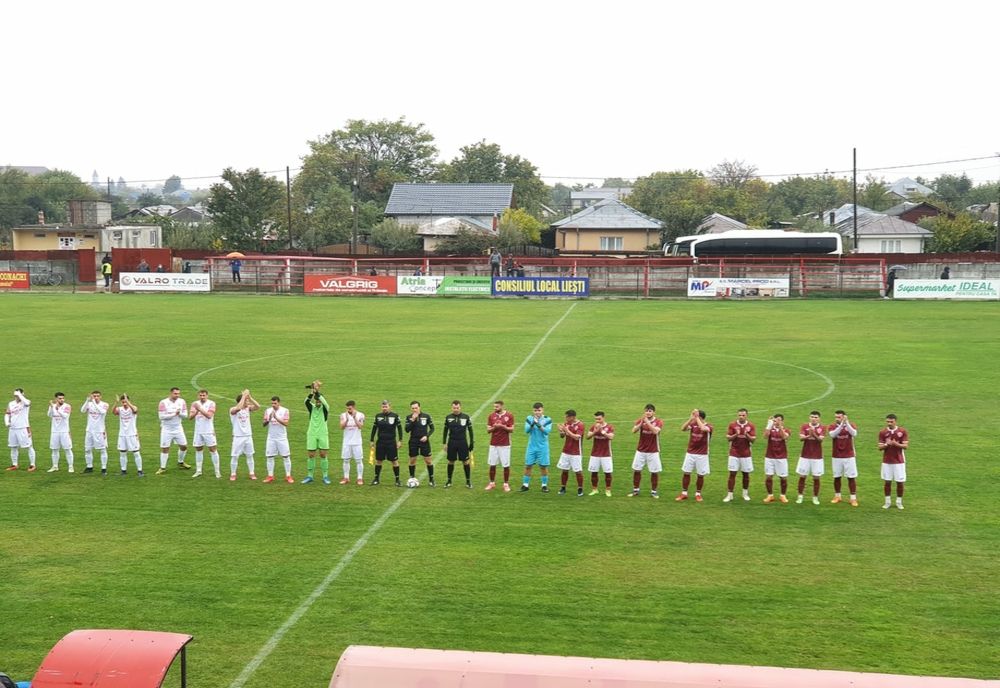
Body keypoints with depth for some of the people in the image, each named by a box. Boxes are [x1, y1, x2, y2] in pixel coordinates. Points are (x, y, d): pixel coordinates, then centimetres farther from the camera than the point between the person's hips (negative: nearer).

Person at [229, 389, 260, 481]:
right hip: (238, 437, -5)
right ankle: (233, 474, 13)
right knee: (235, 456, 1)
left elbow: (258, 406, -12)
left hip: (248, 436, 5)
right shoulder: (233, 410, -12)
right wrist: (244, 396, -29)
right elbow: (239, 407, -35)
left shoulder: (248, 408, 3)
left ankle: (252, 473, 17)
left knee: (250, 455, 9)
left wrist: (249, 397, -18)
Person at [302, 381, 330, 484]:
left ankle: (325, 476, 6)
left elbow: (325, 403, -25)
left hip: (323, 434, -1)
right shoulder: (312, 407, 3)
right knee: (310, 455, 2)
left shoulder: (324, 408, -1)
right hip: (312, 434, 1)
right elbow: (306, 402, -18)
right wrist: (311, 393, -38)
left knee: (323, 455, -1)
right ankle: (309, 476, 11)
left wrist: (317, 393, -35)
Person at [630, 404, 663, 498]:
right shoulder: (640, 420, 1)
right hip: (640, 450, 2)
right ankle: (635, 490, 16)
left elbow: (656, 431, -26)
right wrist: (641, 422, -28)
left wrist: (647, 421, -30)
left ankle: (654, 491, 14)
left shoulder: (658, 422, -6)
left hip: (653, 451, -2)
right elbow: (633, 431, -15)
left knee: (654, 472, 1)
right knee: (636, 470, 3)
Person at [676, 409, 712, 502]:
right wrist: (690, 418, -23)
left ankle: (698, 494, 19)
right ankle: (684, 493, 13)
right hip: (690, 453, 3)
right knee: (686, 473, 3)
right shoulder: (693, 424, 1)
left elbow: (703, 428, -32)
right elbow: (683, 428, -16)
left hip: (702, 455, -3)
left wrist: (696, 418, -25)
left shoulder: (708, 426, -8)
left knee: (700, 475, 4)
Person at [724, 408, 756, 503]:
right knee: (732, 474, -3)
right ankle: (729, 495, 1)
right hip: (734, 454, -1)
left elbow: (753, 439, -3)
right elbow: (728, 437, -3)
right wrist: (736, 435, -21)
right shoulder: (732, 425, 0)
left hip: (746, 454, 1)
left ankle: (745, 493, 23)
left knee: (746, 474, 8)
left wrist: (747, 435, -22)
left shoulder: (751, 426, 0)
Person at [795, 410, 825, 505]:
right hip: (805, 456, 1)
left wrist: (814, 434, -33)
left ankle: (815, 497, 11)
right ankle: (800, 496, 14)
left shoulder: (822, 428, -1)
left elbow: (820, 440, -15)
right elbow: (801, 438, -12)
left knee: (816, 478, 2)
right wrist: (808, 436, -32)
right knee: (802, 476, 4)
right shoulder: (804, 426, 1)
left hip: (817, 457, -1)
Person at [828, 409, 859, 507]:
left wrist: (846, 423, -28)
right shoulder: (832, 426, -1)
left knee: (851, 477, -1)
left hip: (849, 456, -1)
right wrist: (841, 424, -29)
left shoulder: (851, 425, -1)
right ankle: (837, 496, 23)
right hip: (836, 456, 1)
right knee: (837, 477, 8)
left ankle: (853, 498, 4)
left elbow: (854, 434, -21)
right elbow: (832, 435, -22)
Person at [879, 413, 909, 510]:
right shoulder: (882, 432, 0)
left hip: (899, 461, -1)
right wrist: (886, 444, -21)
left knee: (900, 482, 2)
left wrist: (896, 444, -25)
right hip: (887, 461, 1)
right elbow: (880, 447, 0)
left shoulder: (903, 431, -4)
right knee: (887, 482, 5)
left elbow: (905, 446, -7)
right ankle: (888, 501, 16)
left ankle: (899, 502, 16)